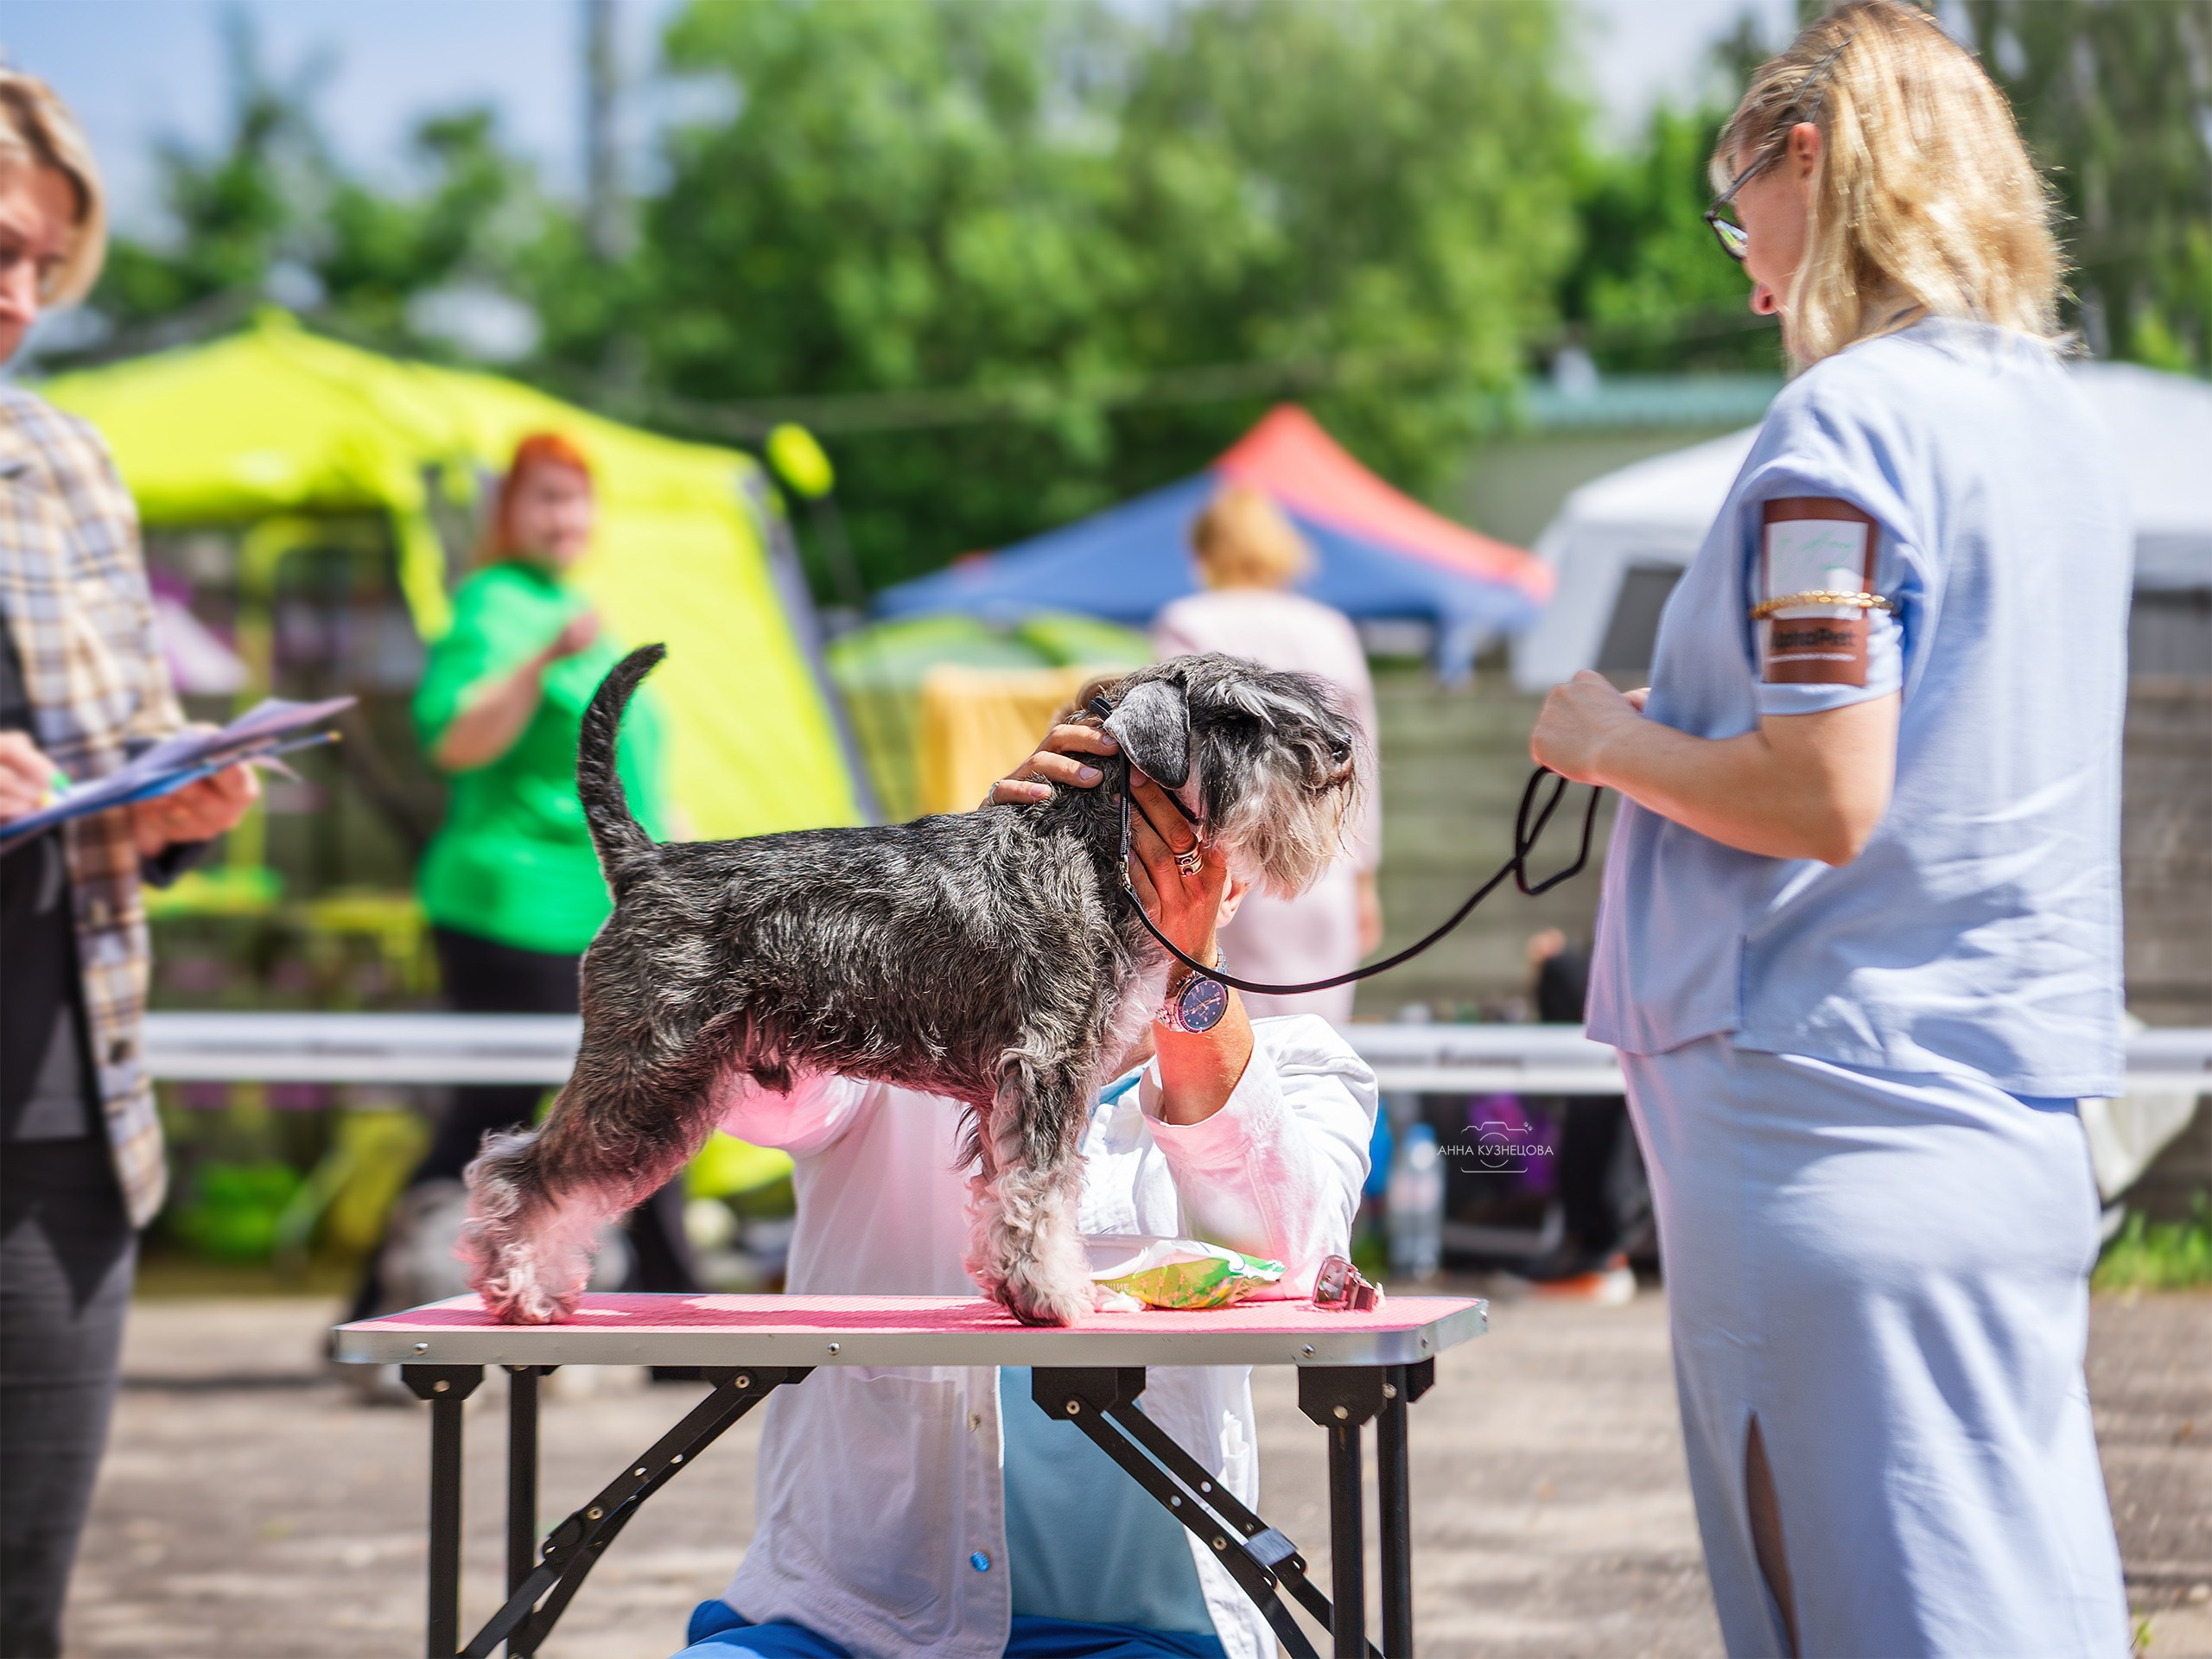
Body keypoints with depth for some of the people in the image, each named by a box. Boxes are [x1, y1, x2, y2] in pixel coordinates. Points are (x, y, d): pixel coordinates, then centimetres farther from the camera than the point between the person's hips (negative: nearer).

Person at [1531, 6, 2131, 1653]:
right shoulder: (2061, 423, 14)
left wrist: (1614, 742, -4)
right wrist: (1676, 736, 22)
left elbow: (1824, 797, -20)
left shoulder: (1841, 428, -13)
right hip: (2022, 1114, 9)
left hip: (1844, 1121, -9)